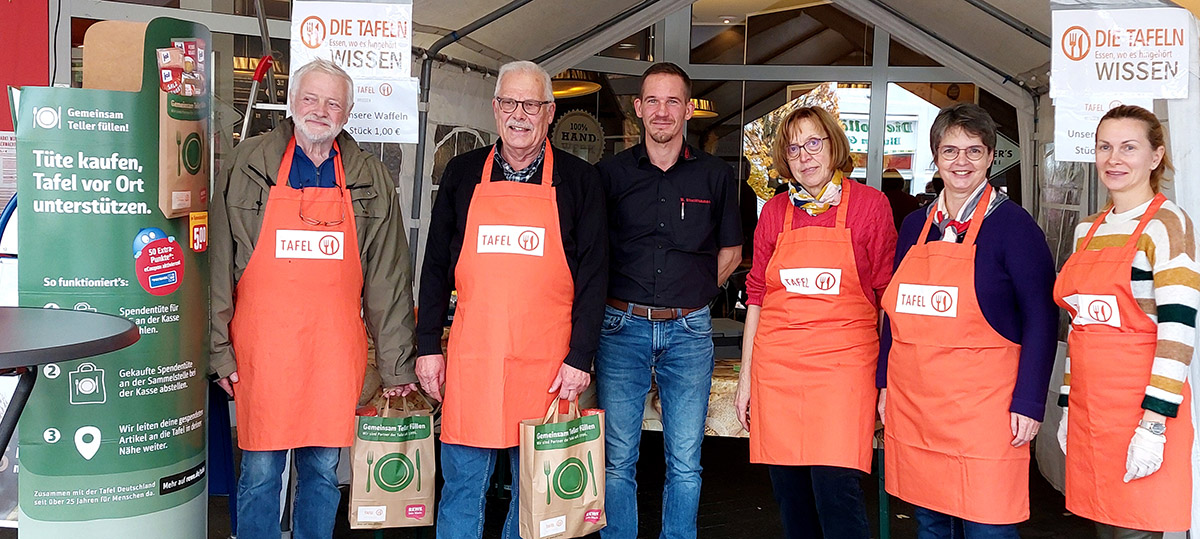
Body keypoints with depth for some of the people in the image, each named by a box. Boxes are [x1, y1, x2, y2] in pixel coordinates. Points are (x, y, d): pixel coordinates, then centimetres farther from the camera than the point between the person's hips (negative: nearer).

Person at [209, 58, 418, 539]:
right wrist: (219, 349, -2)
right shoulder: (249, 166, 3)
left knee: (323, 470, 10)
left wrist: (396, 364, 5)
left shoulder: (371, 181, 7)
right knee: (260, 472, 4)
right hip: (263, 349, -1)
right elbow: (219, 264, 3)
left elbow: (388, 280, 7)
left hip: (336, 351, 1)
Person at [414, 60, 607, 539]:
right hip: (471, 355, 1)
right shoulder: (463, 173, 9)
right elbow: (436, 266, 11)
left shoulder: (578, 180, 4)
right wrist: (428, 346, 4)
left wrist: (580, 357, -6)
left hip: (547, 361, -1)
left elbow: (593, 274, 1)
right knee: (462, 486, 7)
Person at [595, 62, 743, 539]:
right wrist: (632, 298, 4)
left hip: (689, 331, 0)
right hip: (622, 327, 0)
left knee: (685, 462, 6)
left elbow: (731, 252, 16)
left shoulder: (716, 176, 5)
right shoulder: (611, 172, 4)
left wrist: (691, 292, 7)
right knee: (617, 459, 5)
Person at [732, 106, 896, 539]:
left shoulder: (869, 205, 1)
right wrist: (746, 375, 12)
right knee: (790, 497, 6)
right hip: (776, 366, 3)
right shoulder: (775, 212, 9)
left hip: (842, 361, -3)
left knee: (836, 489, -12)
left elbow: (886, 294, 4)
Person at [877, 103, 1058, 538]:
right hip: (912, 404, 5)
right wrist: (885, 384, 13)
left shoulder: (1012, 224, -6)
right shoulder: (914, 226, 11)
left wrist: (1028, 403, -13)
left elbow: (1041, 319, -8)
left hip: (982, 408, -5)